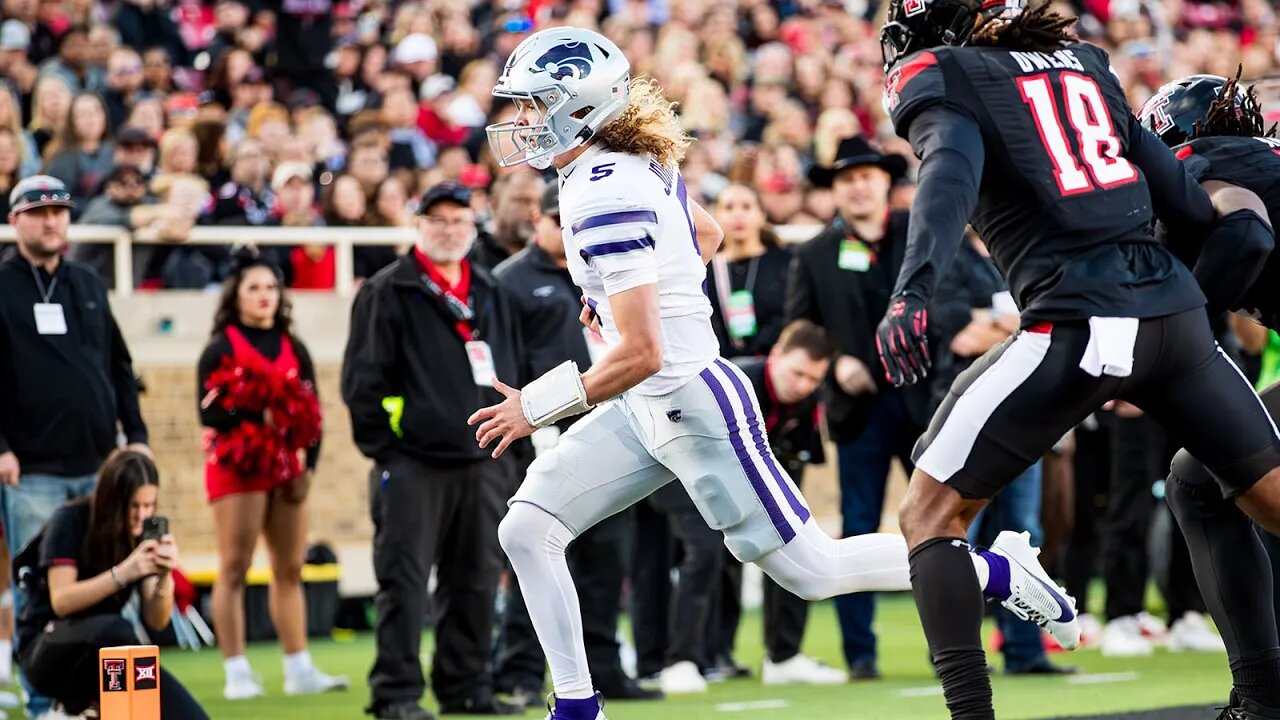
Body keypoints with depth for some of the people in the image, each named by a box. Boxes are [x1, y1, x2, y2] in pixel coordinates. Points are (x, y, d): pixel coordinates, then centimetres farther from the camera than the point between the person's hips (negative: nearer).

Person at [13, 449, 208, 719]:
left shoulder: (146, 531, -1)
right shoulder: (70, 521, -13)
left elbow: (156, 620, -6)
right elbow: (61, 601, -24)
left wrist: (164, 575, -26)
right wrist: (123, 573, -35)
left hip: (106, 658, 5)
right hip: (48, 651, -5)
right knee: (114, 629, -39)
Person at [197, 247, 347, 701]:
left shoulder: (293, 349, 14)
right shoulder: (221, 348, -1)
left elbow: (312, 412, 8)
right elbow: (210, 412, -10)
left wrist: (308, 467, -3)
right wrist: (258, 416, -18)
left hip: (285, 468, 5)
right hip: (236, 468, -5)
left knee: (290, 569, 7)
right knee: (235, 569, -7)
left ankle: (299, 670, 11)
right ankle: (236, 673, -8)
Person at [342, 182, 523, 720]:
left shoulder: (491, 296, 17)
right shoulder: (387, 292, -2)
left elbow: (509, 372, 23)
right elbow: (363, 378, -6)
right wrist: (384, 446, -10)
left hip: (482, 463, 6)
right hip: (413, 462, -6)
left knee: (476, 580, 9)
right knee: (404, 581, -7)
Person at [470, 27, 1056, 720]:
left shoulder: (605, 200, -25)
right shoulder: (636, 164, 4)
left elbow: (640, 354, -27)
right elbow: (707, 233, 24)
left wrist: (539, 406, -19)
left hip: (694, 407, -10)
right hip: (643, 412, 10)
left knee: (810, 570, 2)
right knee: (525, 531, 1)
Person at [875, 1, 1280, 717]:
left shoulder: (941, 76, 5)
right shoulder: (1085, 62, 22)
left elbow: (952, 173, -16)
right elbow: (1180, 192, 23)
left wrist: (912, 290, -29)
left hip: (1078, 326, -5)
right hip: (1177, 311, 5)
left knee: (932, 514, 4)